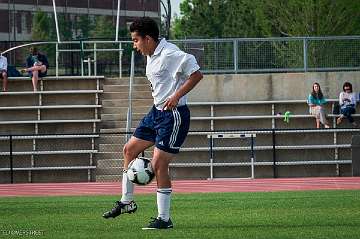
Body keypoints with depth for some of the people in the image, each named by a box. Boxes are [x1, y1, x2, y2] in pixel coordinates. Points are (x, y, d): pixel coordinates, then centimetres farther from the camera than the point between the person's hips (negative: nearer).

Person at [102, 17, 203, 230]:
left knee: (159, 165, -11)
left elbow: (196, 74, -21)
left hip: (174, 115, -10)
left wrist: (176, 96, -25)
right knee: (130, 149, 16)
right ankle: (127, 202, 28)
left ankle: (164, 219, -2)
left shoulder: (170, 54, -19)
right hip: (157, 112, 10)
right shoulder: (151, 56, 11)